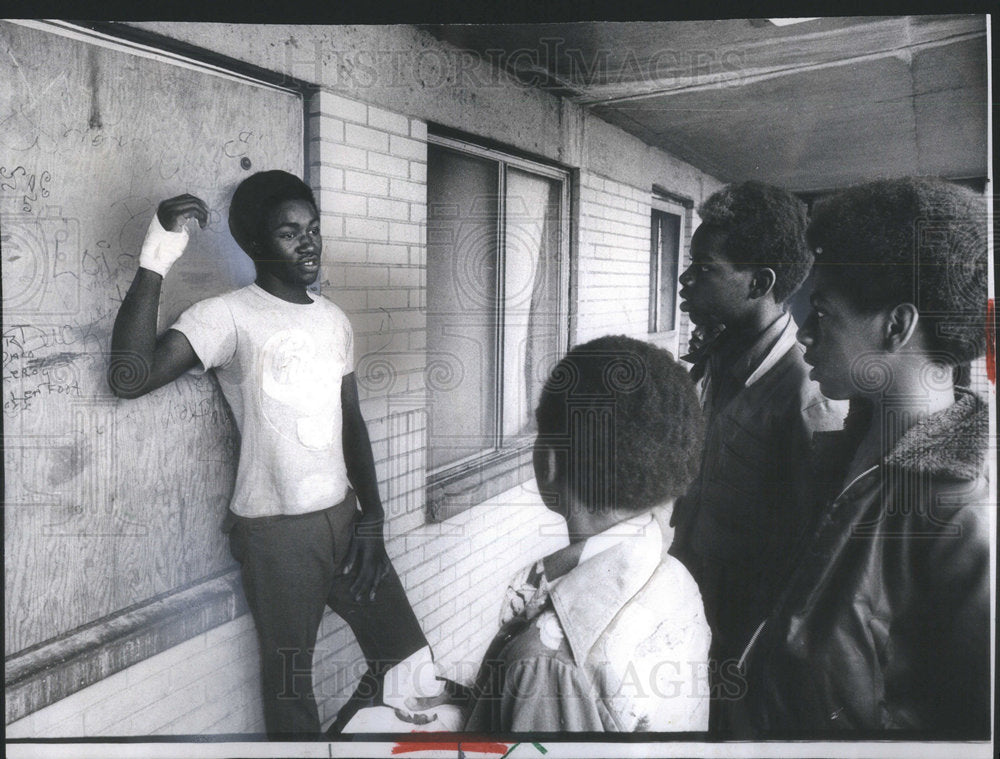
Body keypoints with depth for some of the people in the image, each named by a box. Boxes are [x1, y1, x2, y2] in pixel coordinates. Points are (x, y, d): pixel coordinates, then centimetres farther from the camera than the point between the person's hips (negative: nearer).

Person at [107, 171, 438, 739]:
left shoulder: (335, 320, 10)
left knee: (410, 661, 9)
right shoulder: (228, 317, -11)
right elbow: (130, 378, -25)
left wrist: (372, 517, 6)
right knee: (291, 682, 6)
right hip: (275, 530, -6)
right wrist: (154, 265, -31)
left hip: (343, 516, 6)